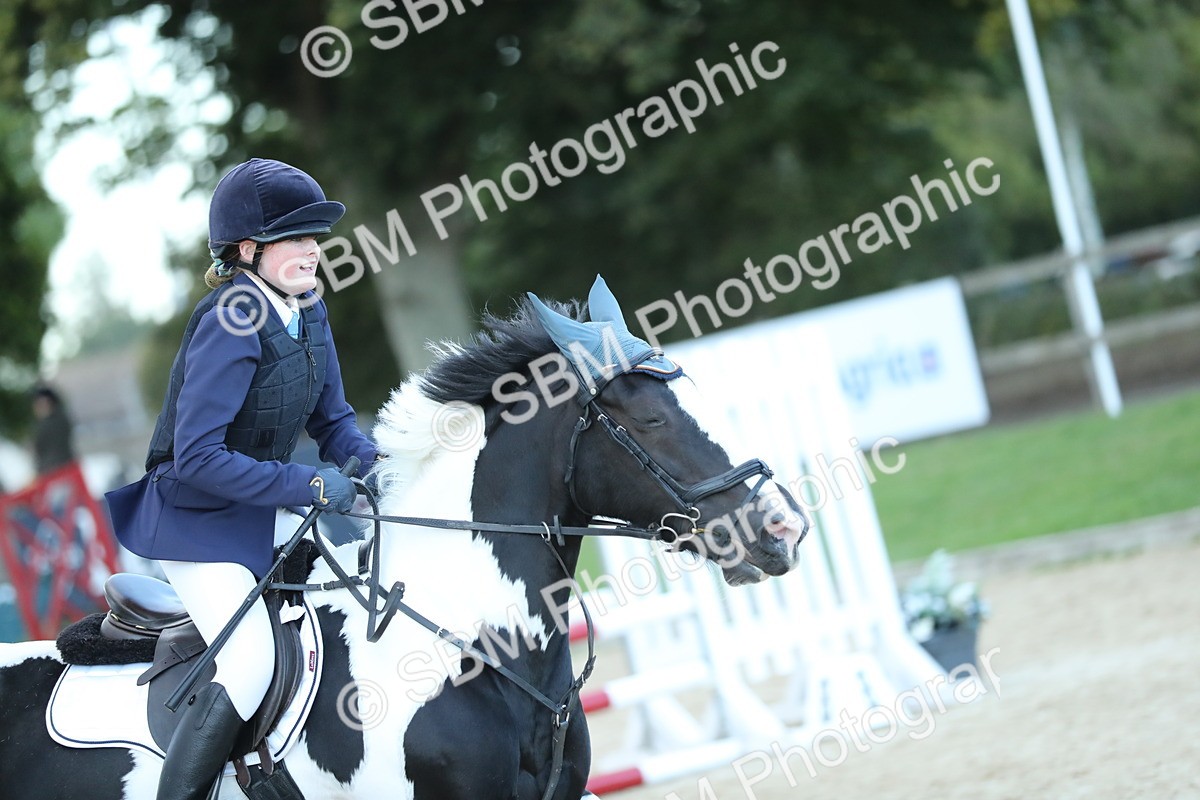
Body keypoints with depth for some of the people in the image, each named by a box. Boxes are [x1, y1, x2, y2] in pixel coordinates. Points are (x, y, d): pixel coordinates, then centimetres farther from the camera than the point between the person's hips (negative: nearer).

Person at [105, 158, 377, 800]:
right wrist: (311, 486, -27)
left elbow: (333, 421, 9)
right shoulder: (232, 324, -25)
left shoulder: (309, 314, 0)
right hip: (196, 522, -9)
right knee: (253, 668, -22)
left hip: (262, 510, 9)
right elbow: (196, 458, -28)